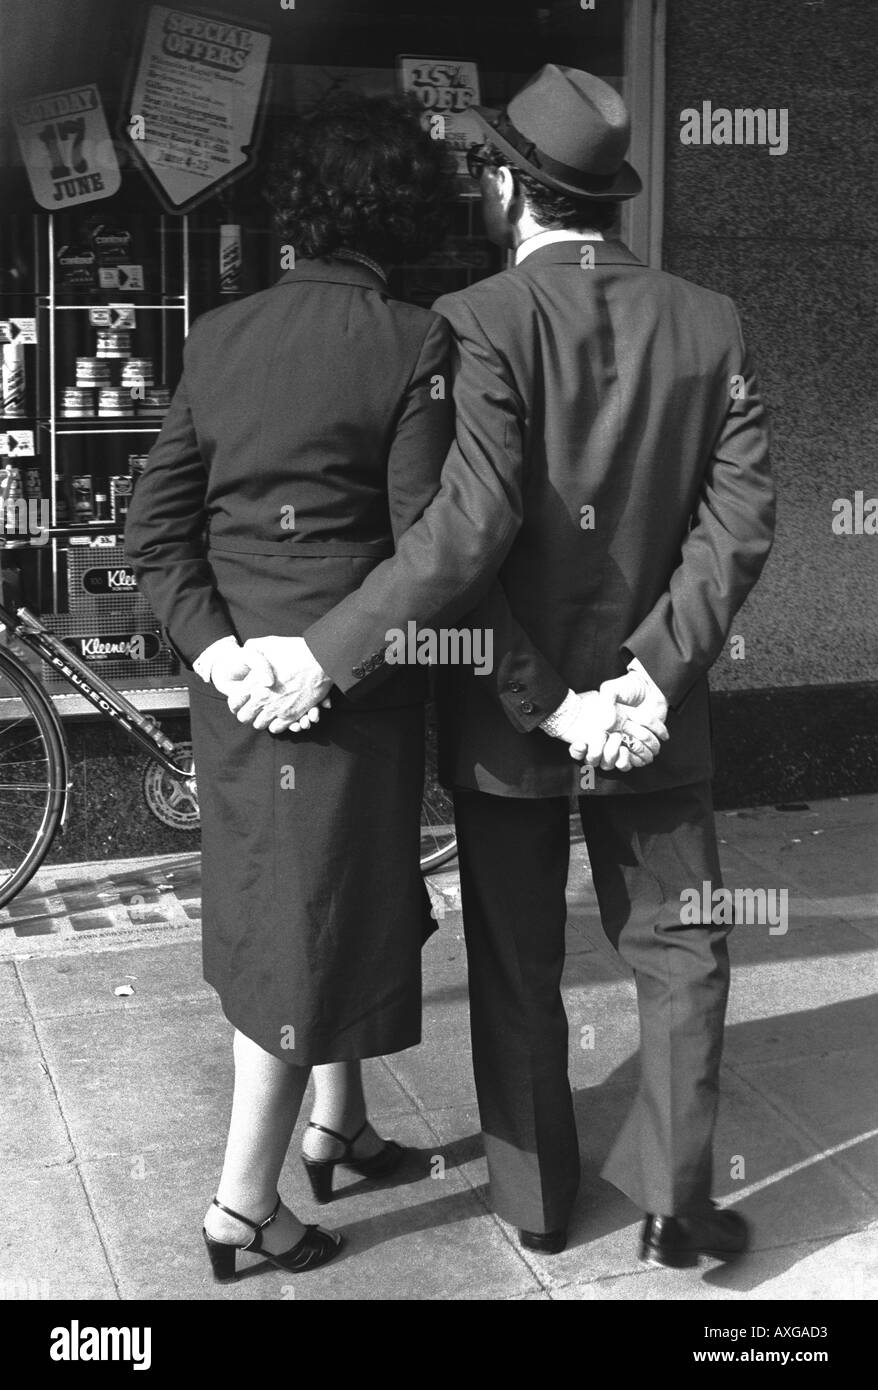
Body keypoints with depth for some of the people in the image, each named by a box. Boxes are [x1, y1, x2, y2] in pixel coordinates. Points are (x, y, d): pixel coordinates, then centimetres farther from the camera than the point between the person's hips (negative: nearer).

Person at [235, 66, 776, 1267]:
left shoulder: (482, 321, -14)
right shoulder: (712, 326, 0)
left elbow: (467, 526, -26)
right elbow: (740, 518, -8)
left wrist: (326, 655, -24)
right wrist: (655, 668, -9)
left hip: (505, 712, -2)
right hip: (653, 712, 2)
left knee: (516, 967, 14)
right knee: (680, 953, 16)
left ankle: (535, 1198, 29)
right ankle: (673, 1203, 19)